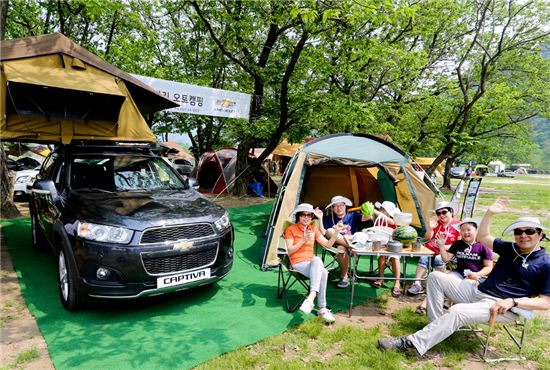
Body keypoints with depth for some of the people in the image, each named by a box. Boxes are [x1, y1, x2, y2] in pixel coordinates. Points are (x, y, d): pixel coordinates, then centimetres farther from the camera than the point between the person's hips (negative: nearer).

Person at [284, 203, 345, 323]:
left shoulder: (314, 229, 15)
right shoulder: (290, 229, 0)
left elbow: (328, 244, 9)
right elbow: (289, 251, -7)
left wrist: (336, 232, -6)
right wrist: (304, 240, -18)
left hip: (312, 262, 4)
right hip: (297, 263, -4)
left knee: (317, 259, -34)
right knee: (323, 272, -31)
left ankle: (311, 298, -37)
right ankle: (322, 308, -31)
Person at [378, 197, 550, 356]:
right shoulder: (510, 249, 11)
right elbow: (482, 237, 16)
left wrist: (512, 302, -23)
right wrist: (490, 213, 4)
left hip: (502, 307, -7)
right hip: (476, 292, 8)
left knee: (458, 311, -35)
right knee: (435, 277, -2)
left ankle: (412, 343, -30)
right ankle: (436, 325, -7)